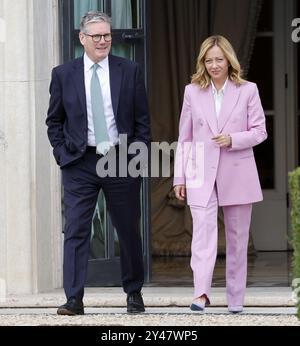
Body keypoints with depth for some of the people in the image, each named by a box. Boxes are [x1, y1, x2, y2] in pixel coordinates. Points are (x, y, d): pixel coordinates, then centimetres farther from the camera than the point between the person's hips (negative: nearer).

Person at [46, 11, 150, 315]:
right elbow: (54, 120, 10)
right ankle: (74, 299, -8)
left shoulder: (129, 71, 3)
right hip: (79, 164, 0)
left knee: (128, 230, 9)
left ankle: (134, 293, 24)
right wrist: (62, 153, 0)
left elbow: (142, 119, 6)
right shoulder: (63, 74, 3)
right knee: (76, 230, -7)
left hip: (122, 162, 0)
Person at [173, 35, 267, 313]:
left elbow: (259, 131, 2)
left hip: (237, 173, 0)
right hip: (202, 175, 0)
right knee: (203, 231, -17)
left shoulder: (247, 90, 2)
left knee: (237, 238, 7)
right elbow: (184, 138, 9)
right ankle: (201, 293, -28)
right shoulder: (193, 92, 7)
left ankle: (235, 300, 16)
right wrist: (180, 178, 6)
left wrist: (233, 139, -16)